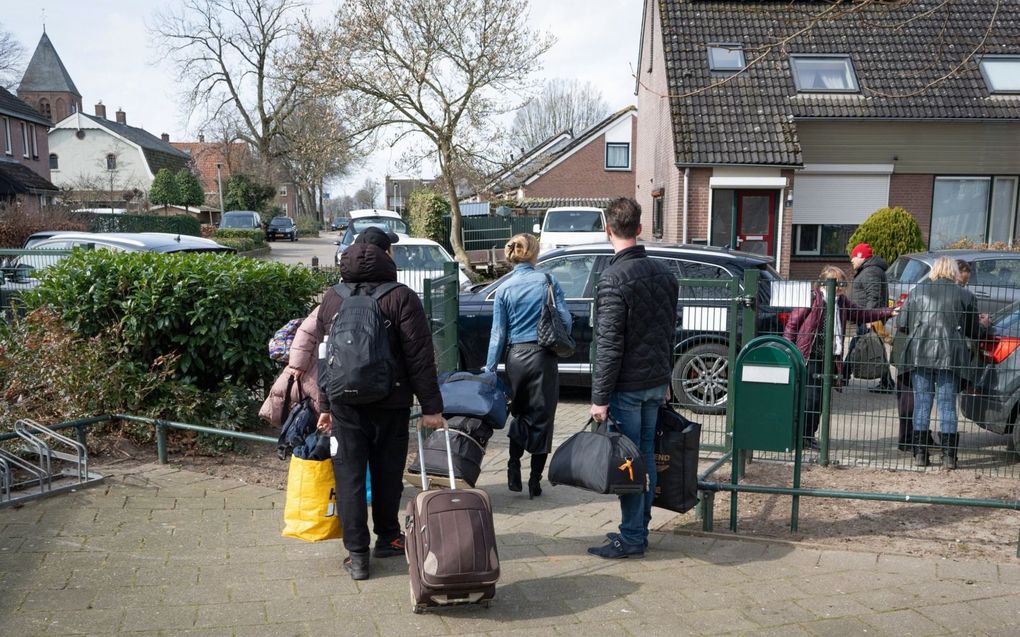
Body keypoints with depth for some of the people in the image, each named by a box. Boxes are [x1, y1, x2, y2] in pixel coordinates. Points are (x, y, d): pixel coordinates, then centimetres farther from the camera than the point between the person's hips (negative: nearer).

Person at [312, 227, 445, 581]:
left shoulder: (332, 299, 7)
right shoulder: (402, 298, -8)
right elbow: (420, 358, -10)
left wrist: (325, 405, 18)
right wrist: (431, 407, -6)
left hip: (345, 405, 3)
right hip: (390, 405, -2)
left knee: (349, 477, 6)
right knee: (387, 474, 13)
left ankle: (357, 555, 6)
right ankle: (387, 538, 28)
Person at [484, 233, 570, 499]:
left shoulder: (504, 289, 3)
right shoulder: (547, 281, -2)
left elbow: (498, 333, 2)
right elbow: (565, 319, -3)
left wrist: (489, 369, 6)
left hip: (516, 357, 2)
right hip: (544, 357, -2)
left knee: (520, 414, 20)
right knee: (541, 418, 6)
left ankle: (514, 470, 11)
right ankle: (535, 481, 10)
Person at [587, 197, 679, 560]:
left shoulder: (614, 278, -17)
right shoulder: (664, 273, 8)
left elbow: (609, 345, -19)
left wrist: (600, 397, -14)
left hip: (627, 385, -8)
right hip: (656, 382, 8)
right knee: (646, 454, 14)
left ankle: (632, 538, 8)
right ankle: (641, 528, 24)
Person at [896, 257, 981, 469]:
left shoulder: (917, 291, 4)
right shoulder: (964, 296, 1)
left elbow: (901, 324, 5)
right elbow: (974, 332, 7)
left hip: (920, 355, 1)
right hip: (950, 356, -1)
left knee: (922, 403, 8)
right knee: (947, 404, 5)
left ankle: (920, 454, 9)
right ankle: (948, 456, 7)